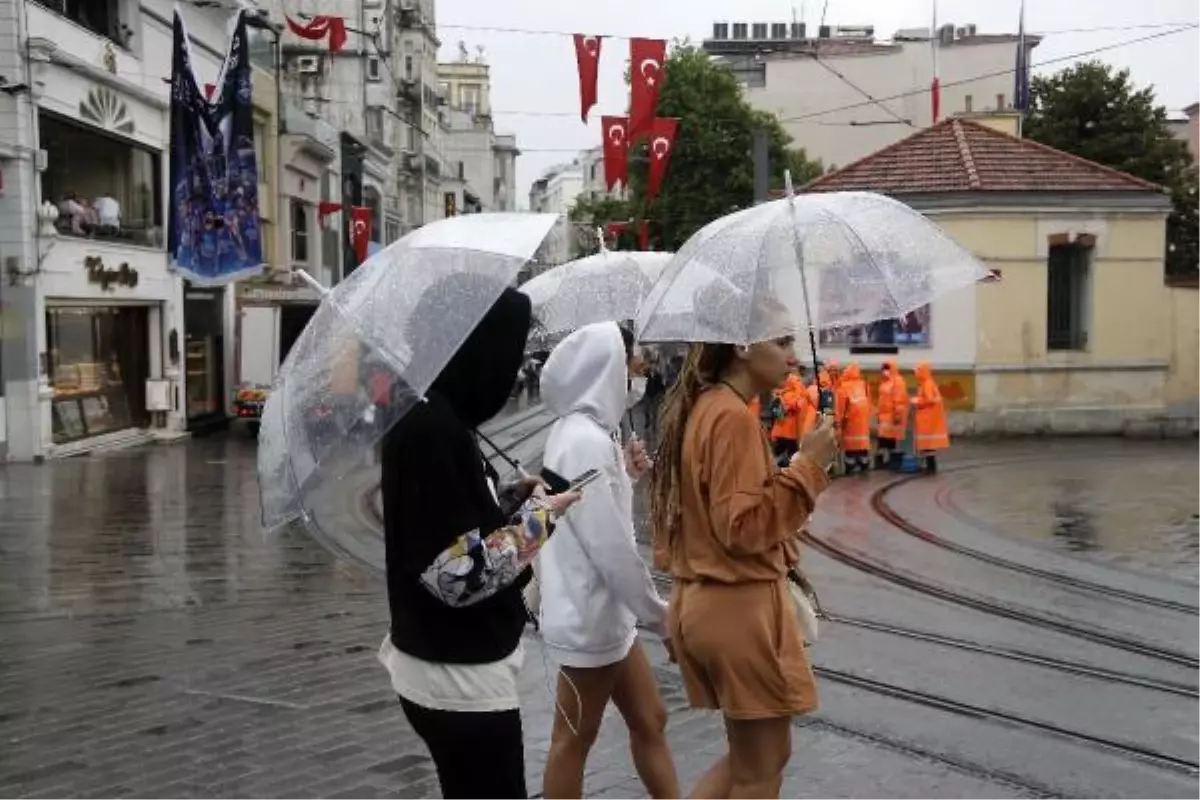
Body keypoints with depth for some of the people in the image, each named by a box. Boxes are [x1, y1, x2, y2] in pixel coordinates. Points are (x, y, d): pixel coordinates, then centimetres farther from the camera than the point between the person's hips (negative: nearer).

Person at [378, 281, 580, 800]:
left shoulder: (432, 416, 6)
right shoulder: (431, 428, -23)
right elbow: (459, 573, -25)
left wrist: (516, 501, 4)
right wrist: (537, 517, -12)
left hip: (456, 666, 9)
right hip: (460, 677, -9)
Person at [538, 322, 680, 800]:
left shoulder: (577, 431, 9)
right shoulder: (588, 441, -22)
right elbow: (610, 547, -23)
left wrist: (627, 475, 3)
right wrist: (659, 614, -13)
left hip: (603, 611, 9)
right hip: (590, 616, -9)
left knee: (649, 721, 16)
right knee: (574, 740, 5)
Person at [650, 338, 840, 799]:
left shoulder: (699, 408, 10)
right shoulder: (733, 417, -18)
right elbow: (742, 525, -22)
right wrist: (807, 466, -19)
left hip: (702, 601, 9)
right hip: (739, 607, -9)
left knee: (747, 758, 20)